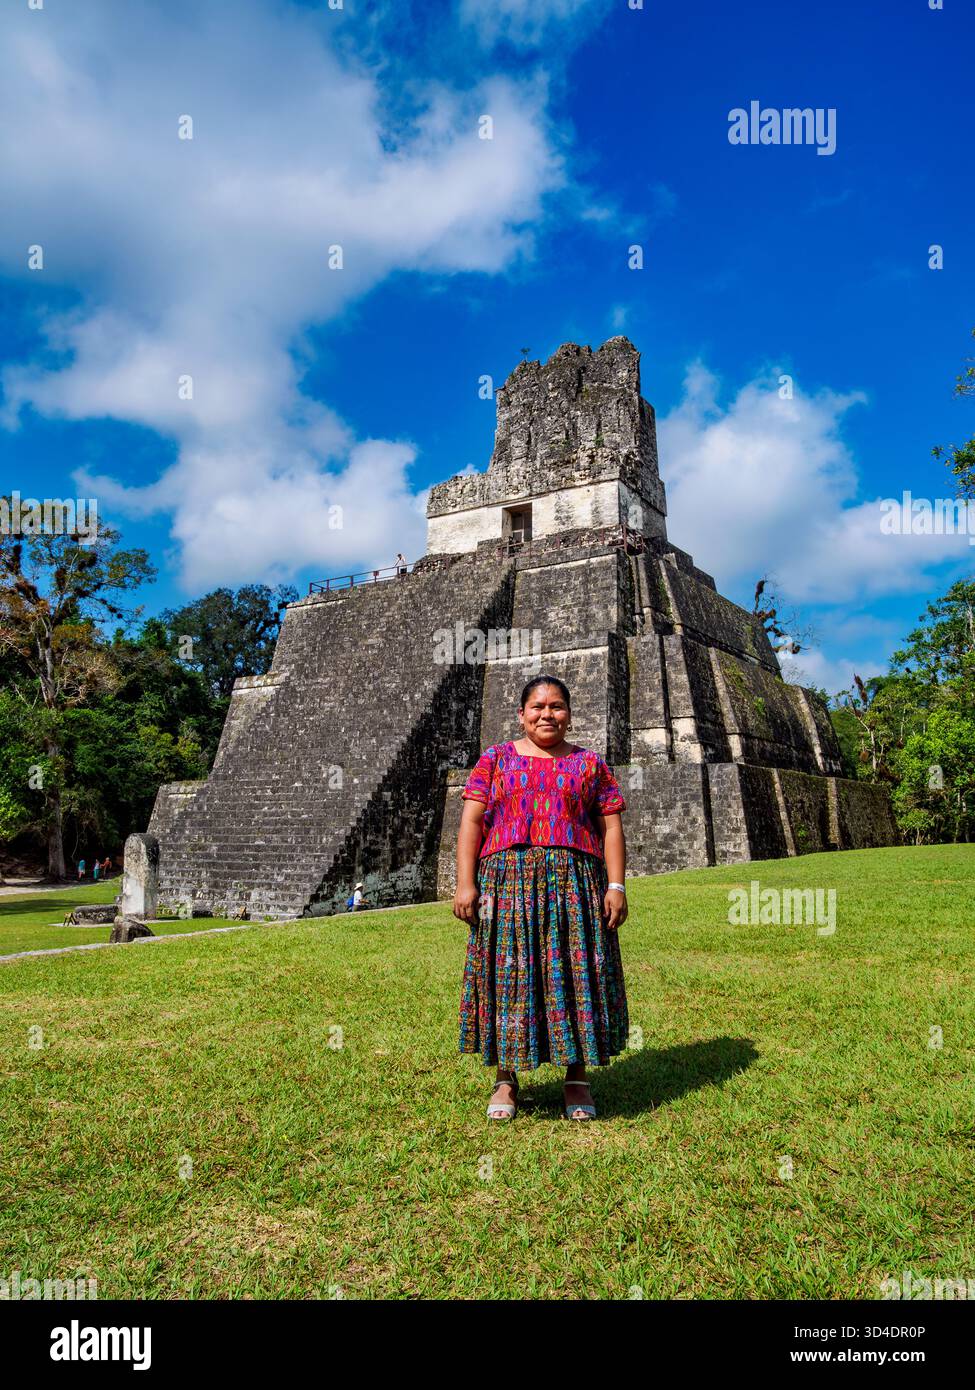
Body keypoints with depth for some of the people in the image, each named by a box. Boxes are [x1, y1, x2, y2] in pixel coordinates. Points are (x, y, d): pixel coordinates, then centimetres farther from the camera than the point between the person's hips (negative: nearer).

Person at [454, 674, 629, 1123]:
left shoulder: (590, 763, 11)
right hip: (507, 882, 0)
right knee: (507, 972, 1)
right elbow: (471, 821, 4)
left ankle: (577, 1078, 13)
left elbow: (611, 828, 7)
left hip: (574, 884, 0)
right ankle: (505, 1078, 13)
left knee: (575, 973, 1)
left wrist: (616, 886, -4)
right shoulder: (496, 759, 10)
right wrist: (465, 883, -6)